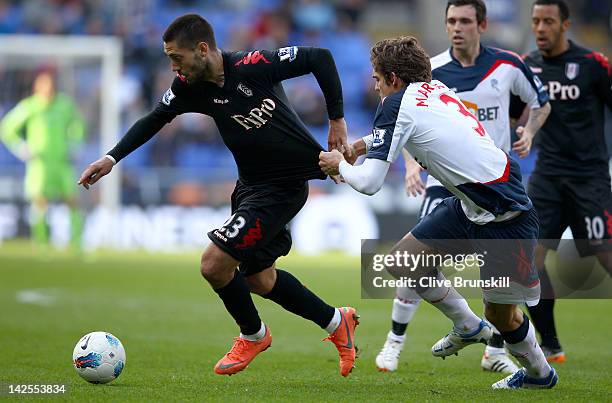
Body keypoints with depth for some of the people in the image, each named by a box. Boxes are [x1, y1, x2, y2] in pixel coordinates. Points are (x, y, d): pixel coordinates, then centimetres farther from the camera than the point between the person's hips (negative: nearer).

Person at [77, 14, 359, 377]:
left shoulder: (254, 66, -24)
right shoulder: (191, 87, -4)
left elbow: (320, 58, -18)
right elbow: (155, 119, 11)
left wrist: (337, 119, -15)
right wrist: (112, 158, 4)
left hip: (284, 185, -8)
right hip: (251, 184, 8)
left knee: (214, 264, -13)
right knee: (258, 279, 15)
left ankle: (253, 335, 14)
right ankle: (337, 322, 34)